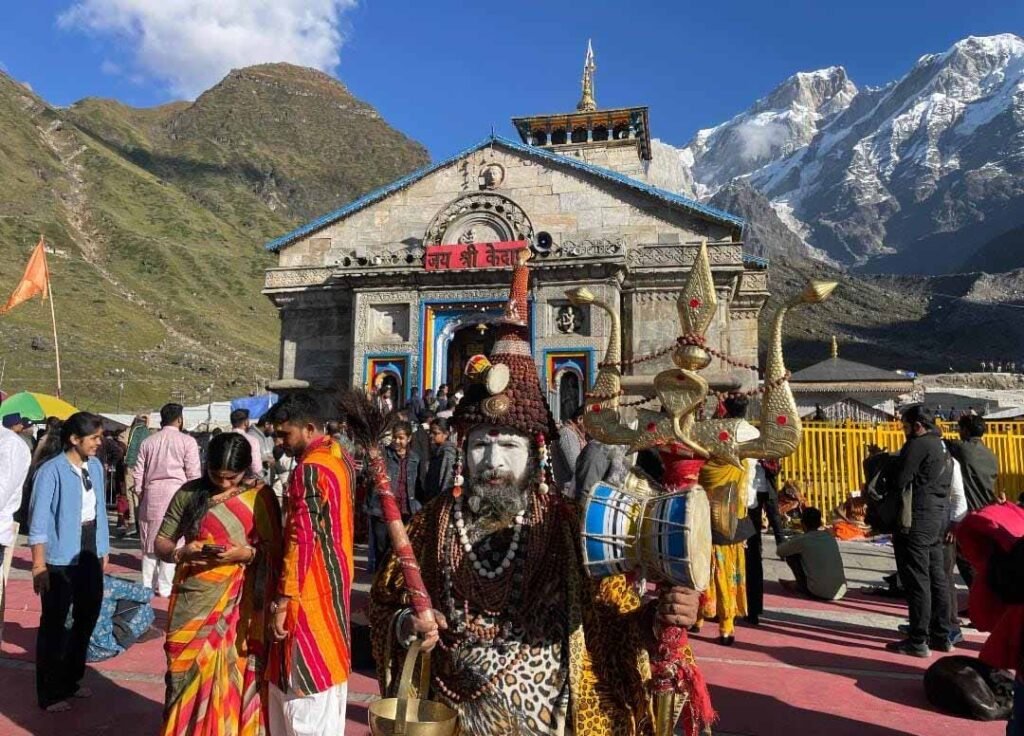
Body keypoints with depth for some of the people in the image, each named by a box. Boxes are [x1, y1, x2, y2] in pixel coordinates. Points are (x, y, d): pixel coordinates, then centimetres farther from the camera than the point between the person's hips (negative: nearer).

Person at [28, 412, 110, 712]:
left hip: (90, 554, 7)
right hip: (61, 557, -7)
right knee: (54, 623, 6)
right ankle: (50, 694, 21)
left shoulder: (95, 466, 3)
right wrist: (39, 566, -16)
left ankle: (70, 680, 35)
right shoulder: (51, 471, -17)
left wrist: (104, 550, 13)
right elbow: (39, 522, -16)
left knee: (87, 618, 17)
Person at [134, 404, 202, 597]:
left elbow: (138, 473, 12)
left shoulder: (147, 442, 10)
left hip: (151, 495, 4)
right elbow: (194, 474, -6)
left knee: (150, 542, 12)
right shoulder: (187, 441, -4)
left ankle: (147, 586, 18)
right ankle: (164, 587, 4)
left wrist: (141, 494, 21)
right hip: (176, 493, -4)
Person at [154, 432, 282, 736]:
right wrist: (181, 553, -15)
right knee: (188, 681, 8)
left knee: (233, 682, 6)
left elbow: (274, 550, -3)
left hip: (239, 608, -2)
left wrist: (246, 553, -21)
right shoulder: (188, 493, 1)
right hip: (194, 605, 2)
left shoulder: (260, 495, -4)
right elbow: (161, 542, 6)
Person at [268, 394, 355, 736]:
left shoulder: (309, 469, -21)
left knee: (304, 688, 1)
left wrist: (284, 598, -19)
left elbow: (301, 540, -24)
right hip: (335, 582, 9)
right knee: (326, 674, 19)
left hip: (310, 590, -9)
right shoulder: (341, 458, 8)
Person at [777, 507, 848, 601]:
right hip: (840, 593, 5)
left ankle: (799, 586, 19)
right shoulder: (831, 538, 10)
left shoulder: (802, 540, -6)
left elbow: (780, 552, 10)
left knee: (791, 555, 8)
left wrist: (788, 543, 34)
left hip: (819, 593, -5)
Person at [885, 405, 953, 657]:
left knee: (916, 579, -5)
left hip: (918, 518, -10)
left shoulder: (918, 444, -13)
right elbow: (946, 484, 19)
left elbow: (900, 480, -17)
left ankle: (918, 641, -1)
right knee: (937, 577, 14)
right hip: (940, 516, 10)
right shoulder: (942, 447, 17)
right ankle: (941, 636, 22)